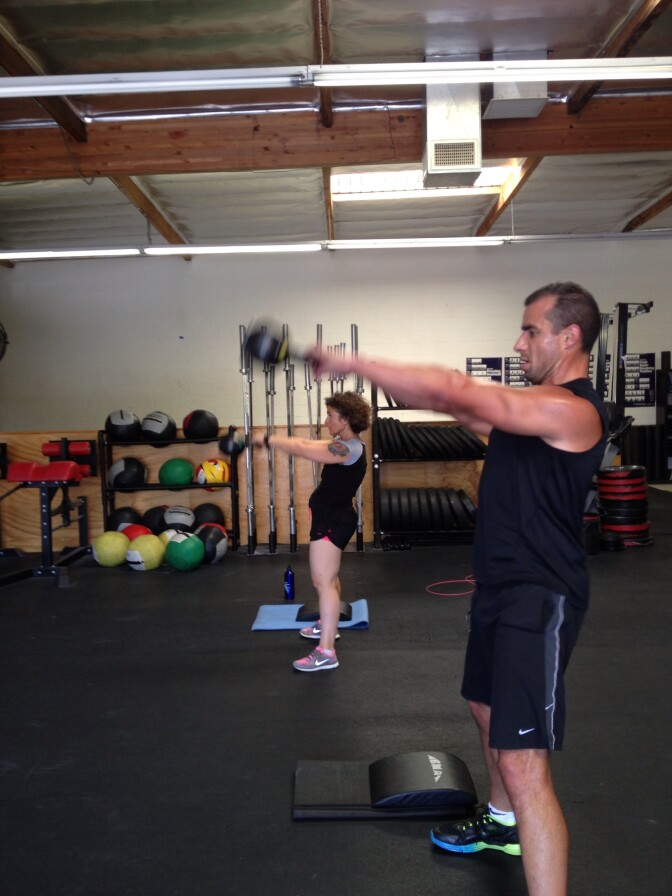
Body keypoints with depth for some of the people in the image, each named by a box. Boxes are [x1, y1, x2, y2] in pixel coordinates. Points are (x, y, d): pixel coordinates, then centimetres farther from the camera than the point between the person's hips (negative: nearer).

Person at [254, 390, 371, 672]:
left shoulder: (348, 449, -23)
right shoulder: (344, 444, 9)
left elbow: (301, 449, -24)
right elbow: (307, 443, 10)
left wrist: (267, 440, -13)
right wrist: (275, 439, 1)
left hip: (332, 520, -11)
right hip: (332, 517, 11)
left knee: (323, 581, -11)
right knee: (328, 577, 25)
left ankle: (326, 652, -10)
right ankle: (327, 624, 44)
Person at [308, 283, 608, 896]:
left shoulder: (570, 410, -20)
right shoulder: (538, 404, 12)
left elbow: (452, 392, -26)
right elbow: (460, 404, 9)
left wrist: (351, 363, -22)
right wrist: (378, 378, -2)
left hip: (540, 598, -11)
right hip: (500, 586, 11)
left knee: (523, 764, -13)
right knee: (487, 708, 28)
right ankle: (501, 823, 52)